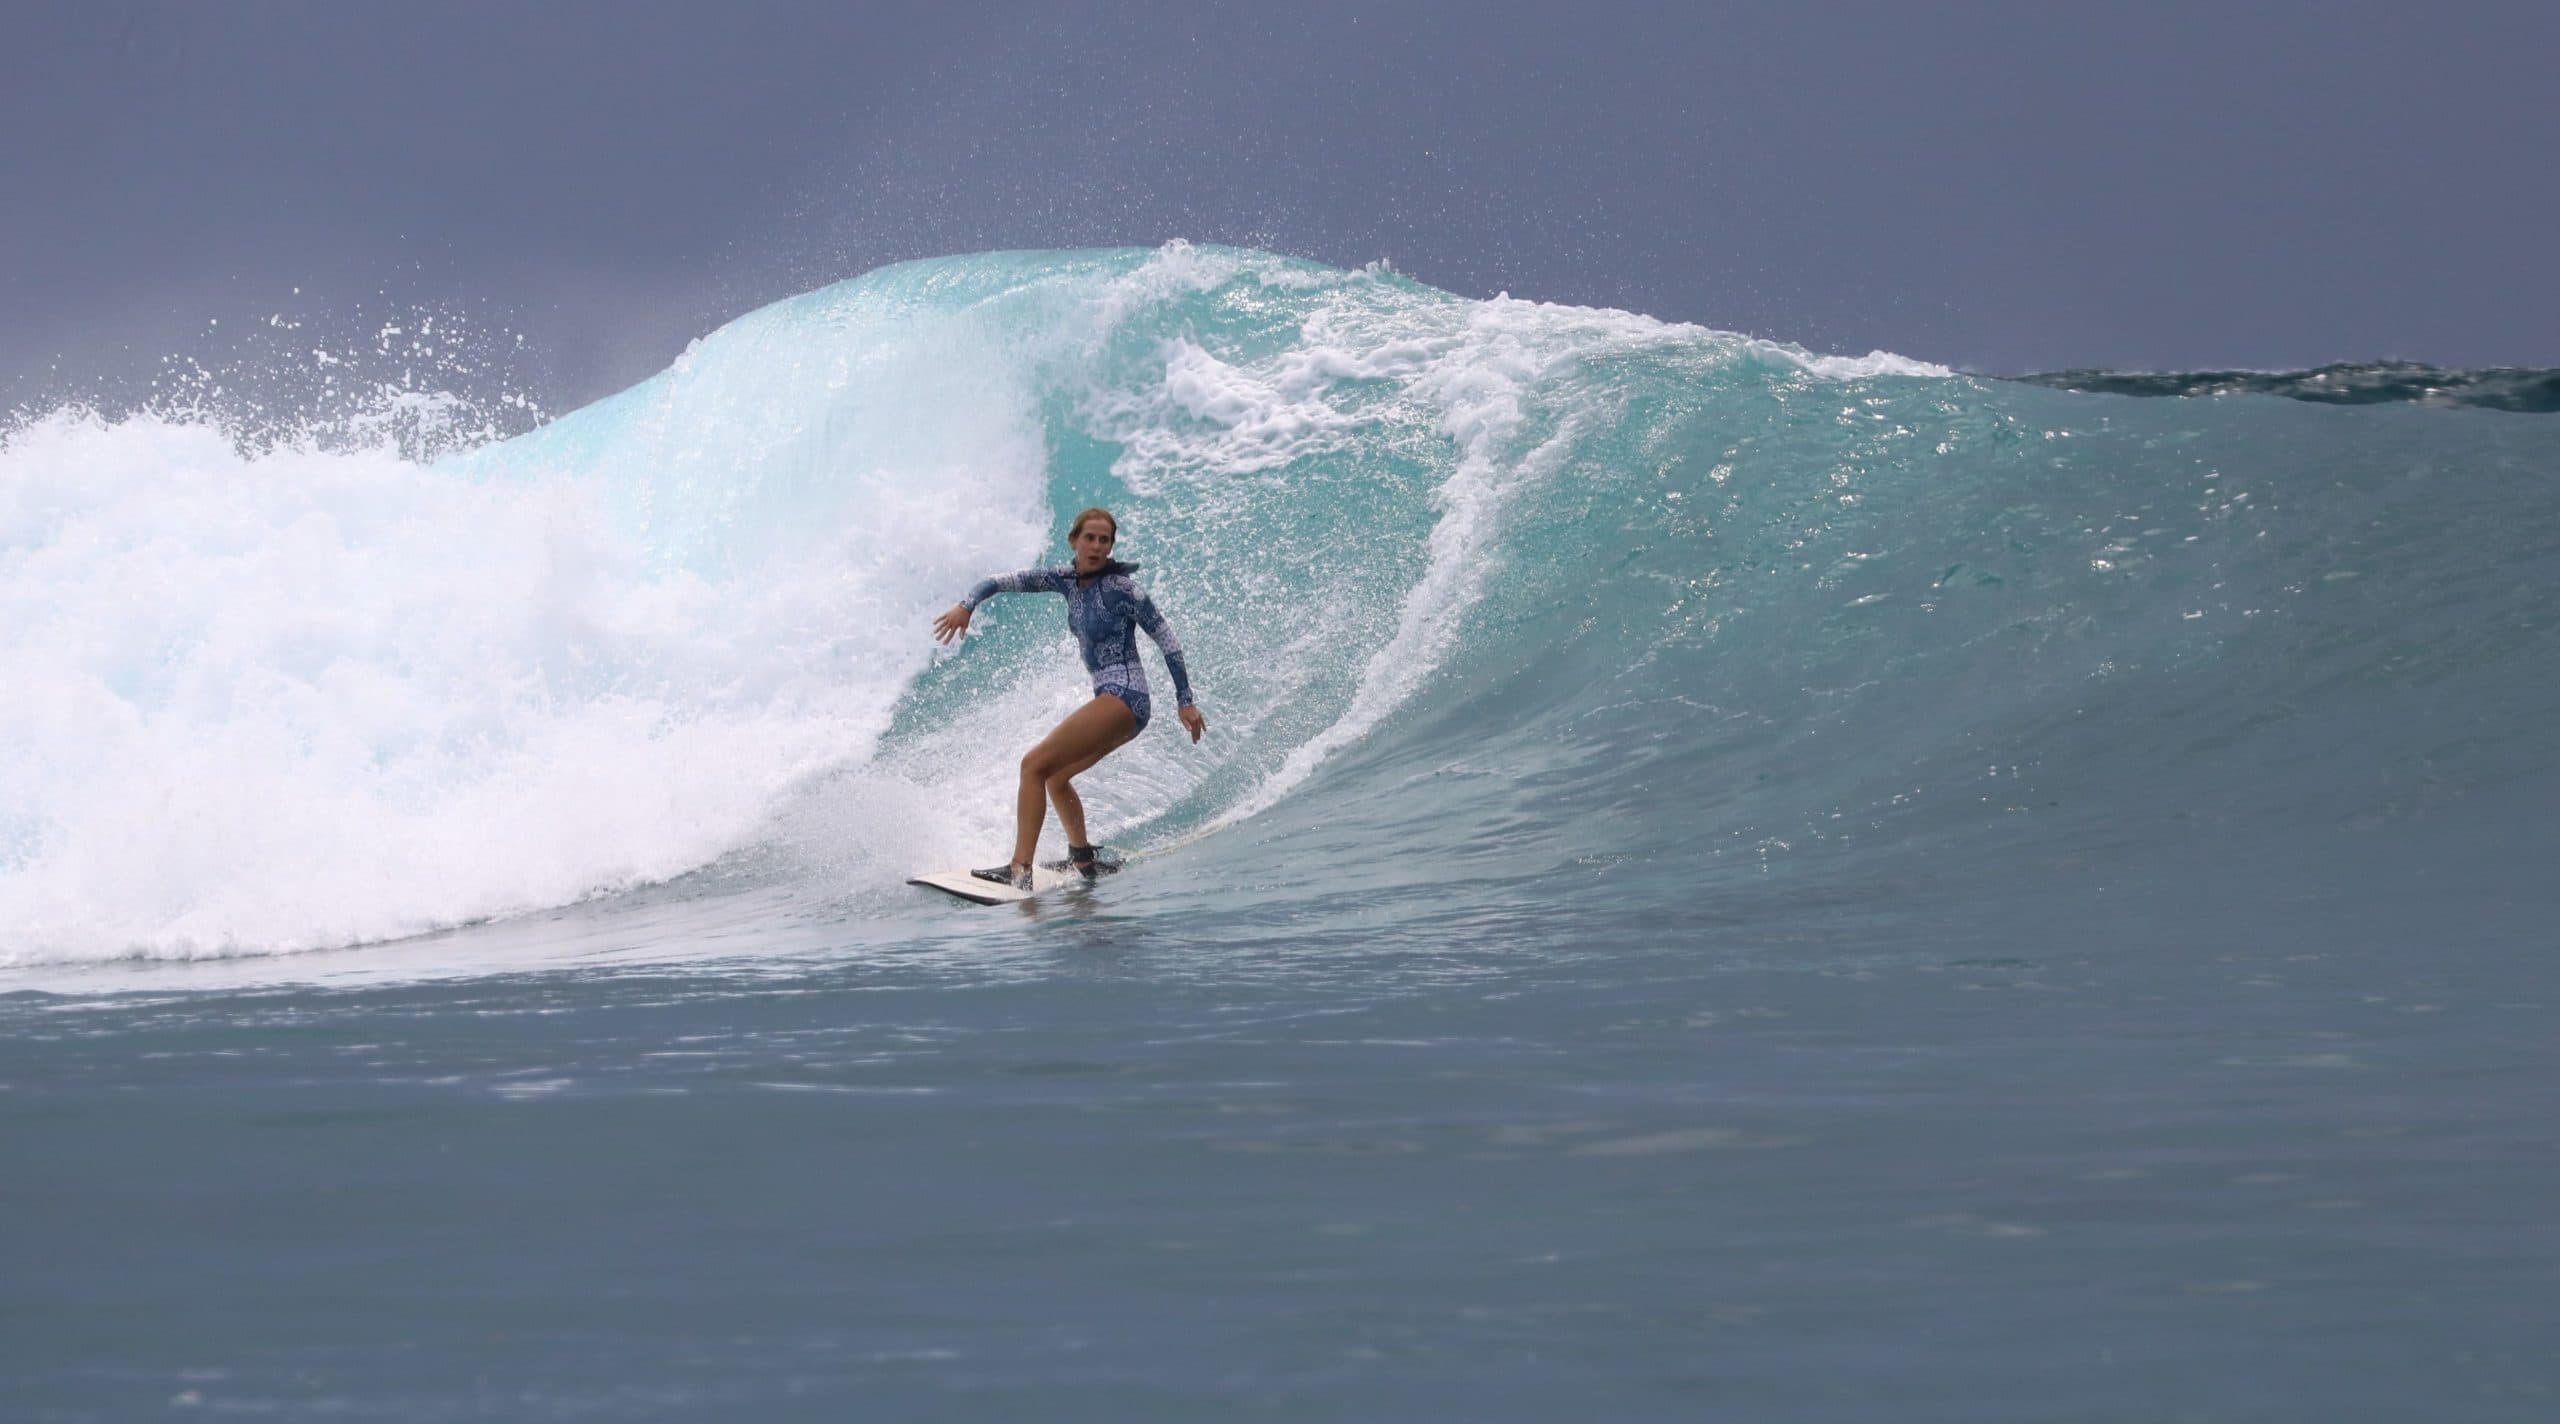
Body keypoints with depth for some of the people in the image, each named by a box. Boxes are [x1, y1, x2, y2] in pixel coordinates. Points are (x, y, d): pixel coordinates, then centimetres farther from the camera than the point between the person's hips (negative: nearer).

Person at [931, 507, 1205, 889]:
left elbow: (1167, 639, -9)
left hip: (1123, 696, -9)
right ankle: (1084, 859, 25)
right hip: (1113, 700, 9)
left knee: (1035, 764, -15)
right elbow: (1005, 581, 11)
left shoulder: (1121, 587, -12)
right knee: (1055, 777, 23)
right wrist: (967, 605, -7)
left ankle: (1019, 870, -22)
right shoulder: (1068, 579, 9)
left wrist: (1185, 701, -10)